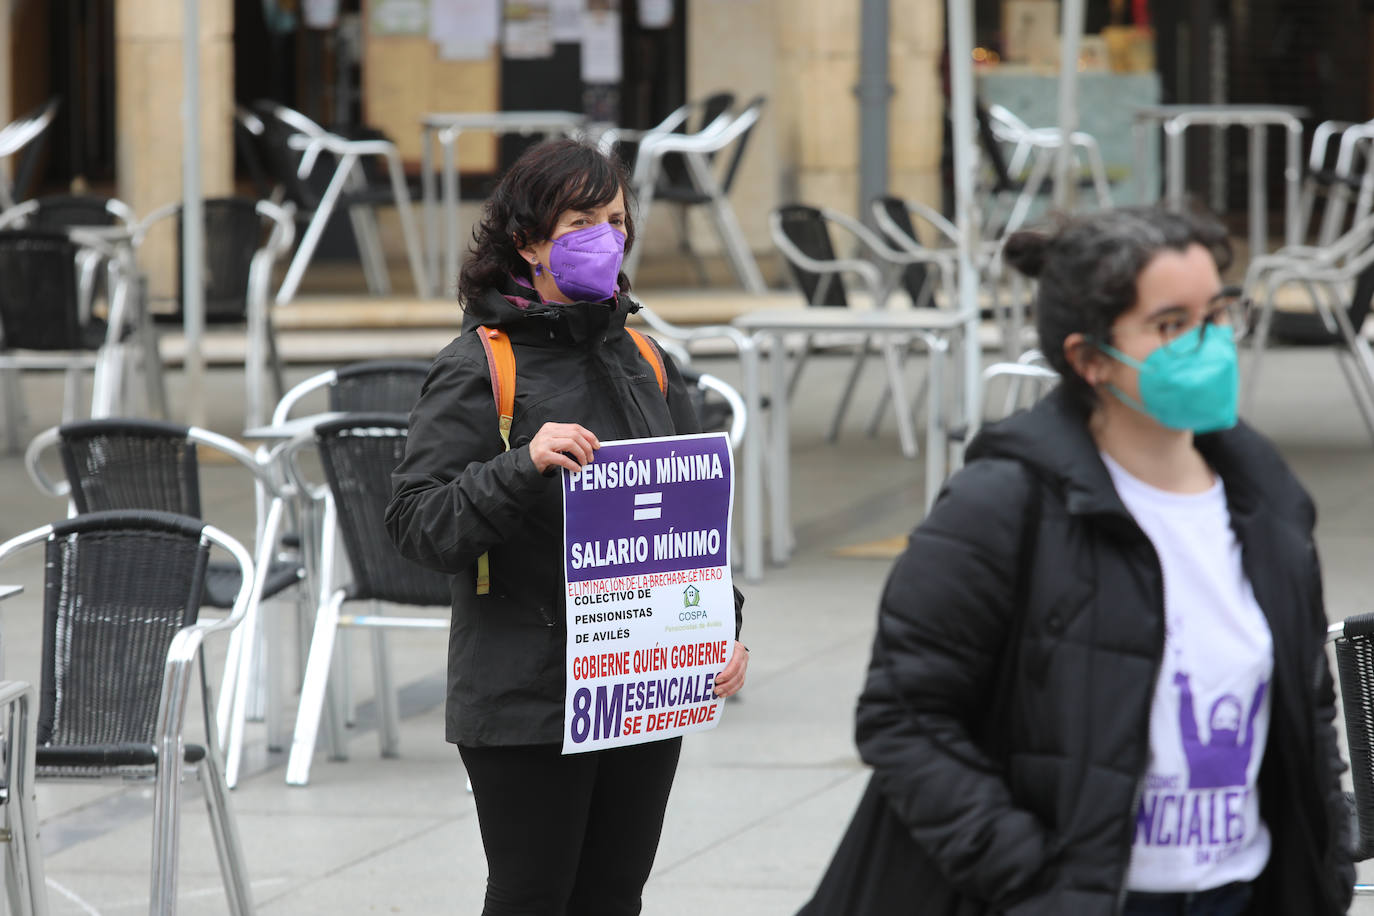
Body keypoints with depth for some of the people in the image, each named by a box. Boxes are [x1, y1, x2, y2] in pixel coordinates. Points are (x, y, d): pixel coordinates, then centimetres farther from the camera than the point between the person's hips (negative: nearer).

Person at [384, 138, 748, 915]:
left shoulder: (648, 366, 11)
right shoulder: (477, 370, -7)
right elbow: (417, 524, -13)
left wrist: (724, 631, 1)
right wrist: (523, 466, -27)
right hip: (525, 703, -5)